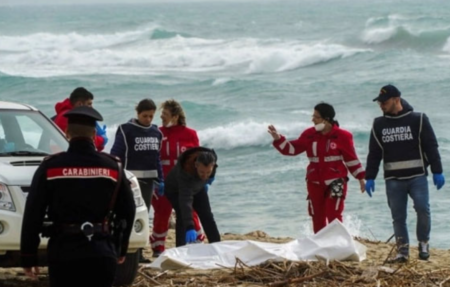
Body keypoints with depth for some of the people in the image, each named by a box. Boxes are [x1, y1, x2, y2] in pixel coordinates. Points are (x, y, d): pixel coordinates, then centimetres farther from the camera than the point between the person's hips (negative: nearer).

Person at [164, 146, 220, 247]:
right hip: (175, 190, -5)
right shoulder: (185, 171, -48)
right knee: (182, 216, -24)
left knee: (207, 216, 3)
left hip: (197, 188, 5)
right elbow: (185, 201, -53)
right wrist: (189, 227, -60)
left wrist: (204, 183, 12)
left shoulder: (212, 158, -31)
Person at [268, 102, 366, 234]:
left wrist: (360, 177, 2)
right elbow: (292, 149, 6)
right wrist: (278, 139, -7)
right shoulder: (309, 135, 2)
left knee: (334, 215, -11)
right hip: (315, 182, 4)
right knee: (317, 217, 8)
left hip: (335, 182, -4)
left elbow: (351, 158, -2)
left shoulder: (341, 136, -7)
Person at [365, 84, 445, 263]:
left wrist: (437, 172, -5)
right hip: (393, 180, 3)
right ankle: (403, 251, 8)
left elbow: (431, 147, 0)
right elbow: (374, 153, 13)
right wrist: (369, 178, 8)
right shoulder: (379, 124, 9)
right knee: (398, 216, 2)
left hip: (417, 176, -3)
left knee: (422, 209, -15)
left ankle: (423, 243, 2)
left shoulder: (418, 120, 0)